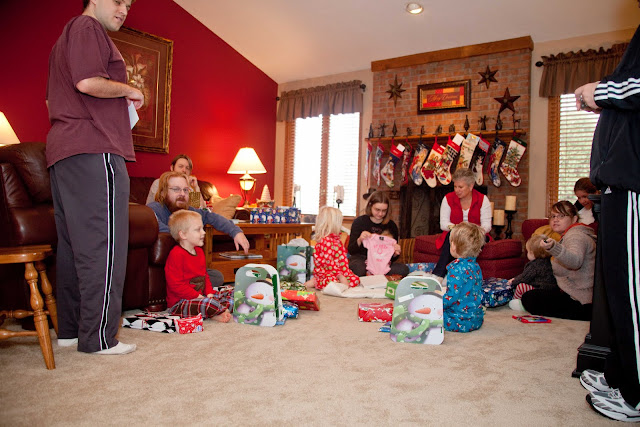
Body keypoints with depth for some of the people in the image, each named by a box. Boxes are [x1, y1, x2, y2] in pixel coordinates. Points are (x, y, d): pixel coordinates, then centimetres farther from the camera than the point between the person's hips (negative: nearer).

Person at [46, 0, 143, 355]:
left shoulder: (65, 38, 29)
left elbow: (51, 101, 31)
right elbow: (88, 82, -18)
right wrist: (129, 90, -2)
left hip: (61, 152, 10)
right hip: (94, 151, -10)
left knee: (73, 243, 9)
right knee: (103, 245, -9)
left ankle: (69, 329, 16)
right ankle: (99, 337, -5)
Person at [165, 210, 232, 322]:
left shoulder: (199, 251, 12)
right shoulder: (176, 255, -17)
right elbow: (176, 285, -22)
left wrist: (209, 293, 2)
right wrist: (198, 297, -22)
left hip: (201, 295, 10)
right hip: (179, 303, -10)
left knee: (231, 294, 4)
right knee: (208, 304, -37)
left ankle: (217, 313, -18)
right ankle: (224, 311, -8)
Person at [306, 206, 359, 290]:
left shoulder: (336, 240, 13)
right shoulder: (325, 240, -18)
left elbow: (343, 259, 10)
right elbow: (328, 261, -22)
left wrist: (346, 272, -3)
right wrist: (340, 275, -22)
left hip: (338, 271, 9)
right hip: (324, 272, -9)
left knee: (356, 280, -5)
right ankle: (315, 282, -11)